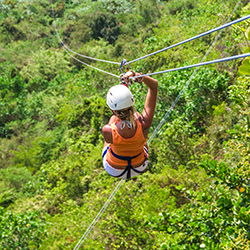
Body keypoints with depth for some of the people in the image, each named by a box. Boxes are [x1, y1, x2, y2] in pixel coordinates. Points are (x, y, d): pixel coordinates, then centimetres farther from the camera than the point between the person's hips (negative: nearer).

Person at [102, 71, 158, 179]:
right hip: (140, 168, 0)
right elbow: (154, 85, -24)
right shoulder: (144, 124, -35)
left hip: (114, 171, 0)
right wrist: (138, 76, -40)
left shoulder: (107, 131, -39)